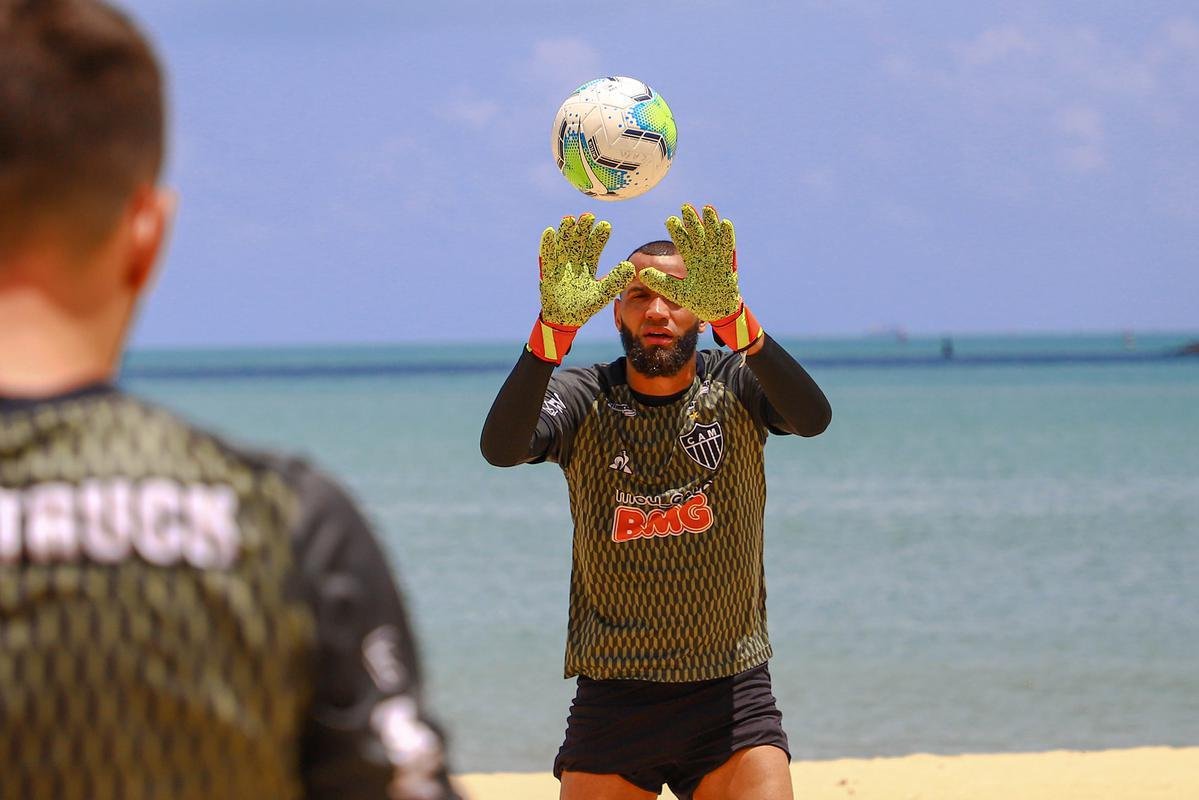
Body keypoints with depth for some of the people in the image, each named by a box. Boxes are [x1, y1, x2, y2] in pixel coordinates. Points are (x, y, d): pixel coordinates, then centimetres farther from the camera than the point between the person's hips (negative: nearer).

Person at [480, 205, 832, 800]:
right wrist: (556, 326, -37)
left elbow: (813, 417, -24)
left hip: (732, 692, -1)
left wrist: (730, 315, -41)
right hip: (612, 699, 1)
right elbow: (499, 448, -22)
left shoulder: (734, 387, -1)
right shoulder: (584, 397, -1)